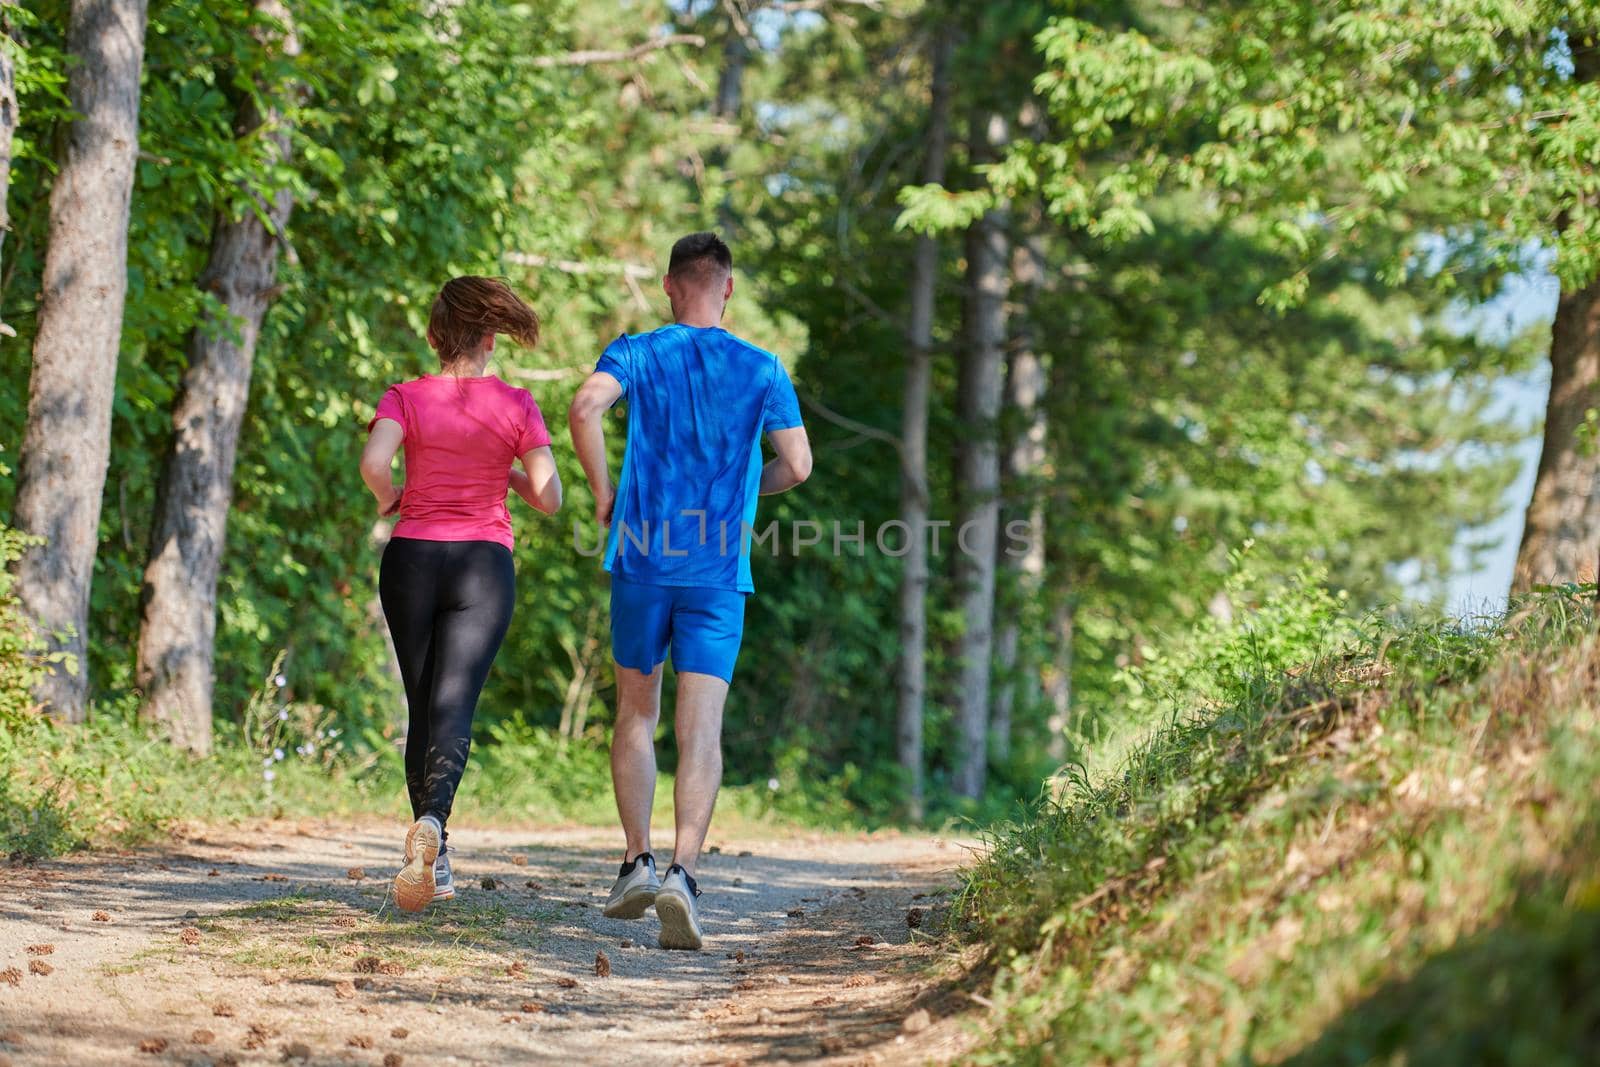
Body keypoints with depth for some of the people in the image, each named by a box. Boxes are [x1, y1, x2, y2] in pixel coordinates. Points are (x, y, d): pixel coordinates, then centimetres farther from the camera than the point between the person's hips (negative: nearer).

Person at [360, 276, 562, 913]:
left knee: (423, 710, 13)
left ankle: (435, 865, 15)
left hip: (412, 556, 1)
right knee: (453, 710, -8)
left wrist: (390, 498, 2)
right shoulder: (516, 406, 1)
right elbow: (549, 498, -3)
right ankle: (432, 822, -37)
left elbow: (373, 461, -18)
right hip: (483, 562, -1)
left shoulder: (406, 398, 0)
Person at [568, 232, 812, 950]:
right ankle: (683, 871, -21)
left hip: (643, 559, 0)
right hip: (720, 570, 0)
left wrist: (603, 494, -5)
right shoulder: (763, 370, 5)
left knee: (635, 714, 17)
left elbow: (585, 407, -17)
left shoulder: (635, 353, 2)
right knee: (701, 729, -5)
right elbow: (797, 466, 4)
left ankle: (637, 862, 15)